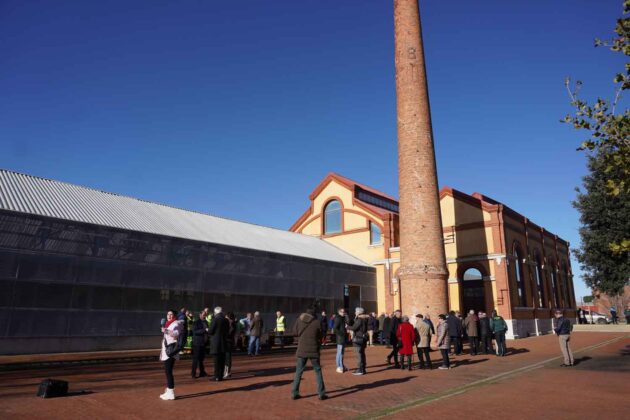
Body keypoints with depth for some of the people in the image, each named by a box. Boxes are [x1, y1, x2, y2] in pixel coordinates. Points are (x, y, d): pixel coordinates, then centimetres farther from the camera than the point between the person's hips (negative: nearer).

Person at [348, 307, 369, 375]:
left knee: (359, 354, -5)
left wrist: (347, 327, -6)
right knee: (362, 354, 15)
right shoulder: (364, 319, 9)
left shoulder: (359, 320, -18)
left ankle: (360, 370, -4)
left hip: (358, 339, -9)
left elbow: (354, 328, -21)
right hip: (363, 338, 9)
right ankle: (363, 369, 22)